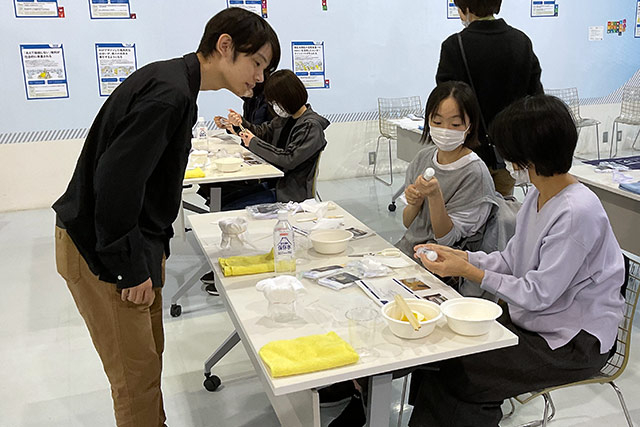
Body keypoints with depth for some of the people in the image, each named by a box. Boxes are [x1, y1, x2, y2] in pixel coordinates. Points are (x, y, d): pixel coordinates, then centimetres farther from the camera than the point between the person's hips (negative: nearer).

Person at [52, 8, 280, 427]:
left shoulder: (176, 84, 8)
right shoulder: (169, 94, -24)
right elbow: (115, 183, -28)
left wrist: (148, 255, 14)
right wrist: (130, 268, -19)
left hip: (133, 245, 10)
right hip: (100, 254, -10)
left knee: (150, 355, 19)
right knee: (137, 373, 1)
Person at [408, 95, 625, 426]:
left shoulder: (577, 212, -26)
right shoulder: (538, 195, 2)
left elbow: (538, 294, -24)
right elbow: (512, 260, 8)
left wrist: (468, 271, -18)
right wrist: (459, 256, -4)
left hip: (574, 343, -8)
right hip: (529, 320, 8)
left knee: (456, 374, -16)